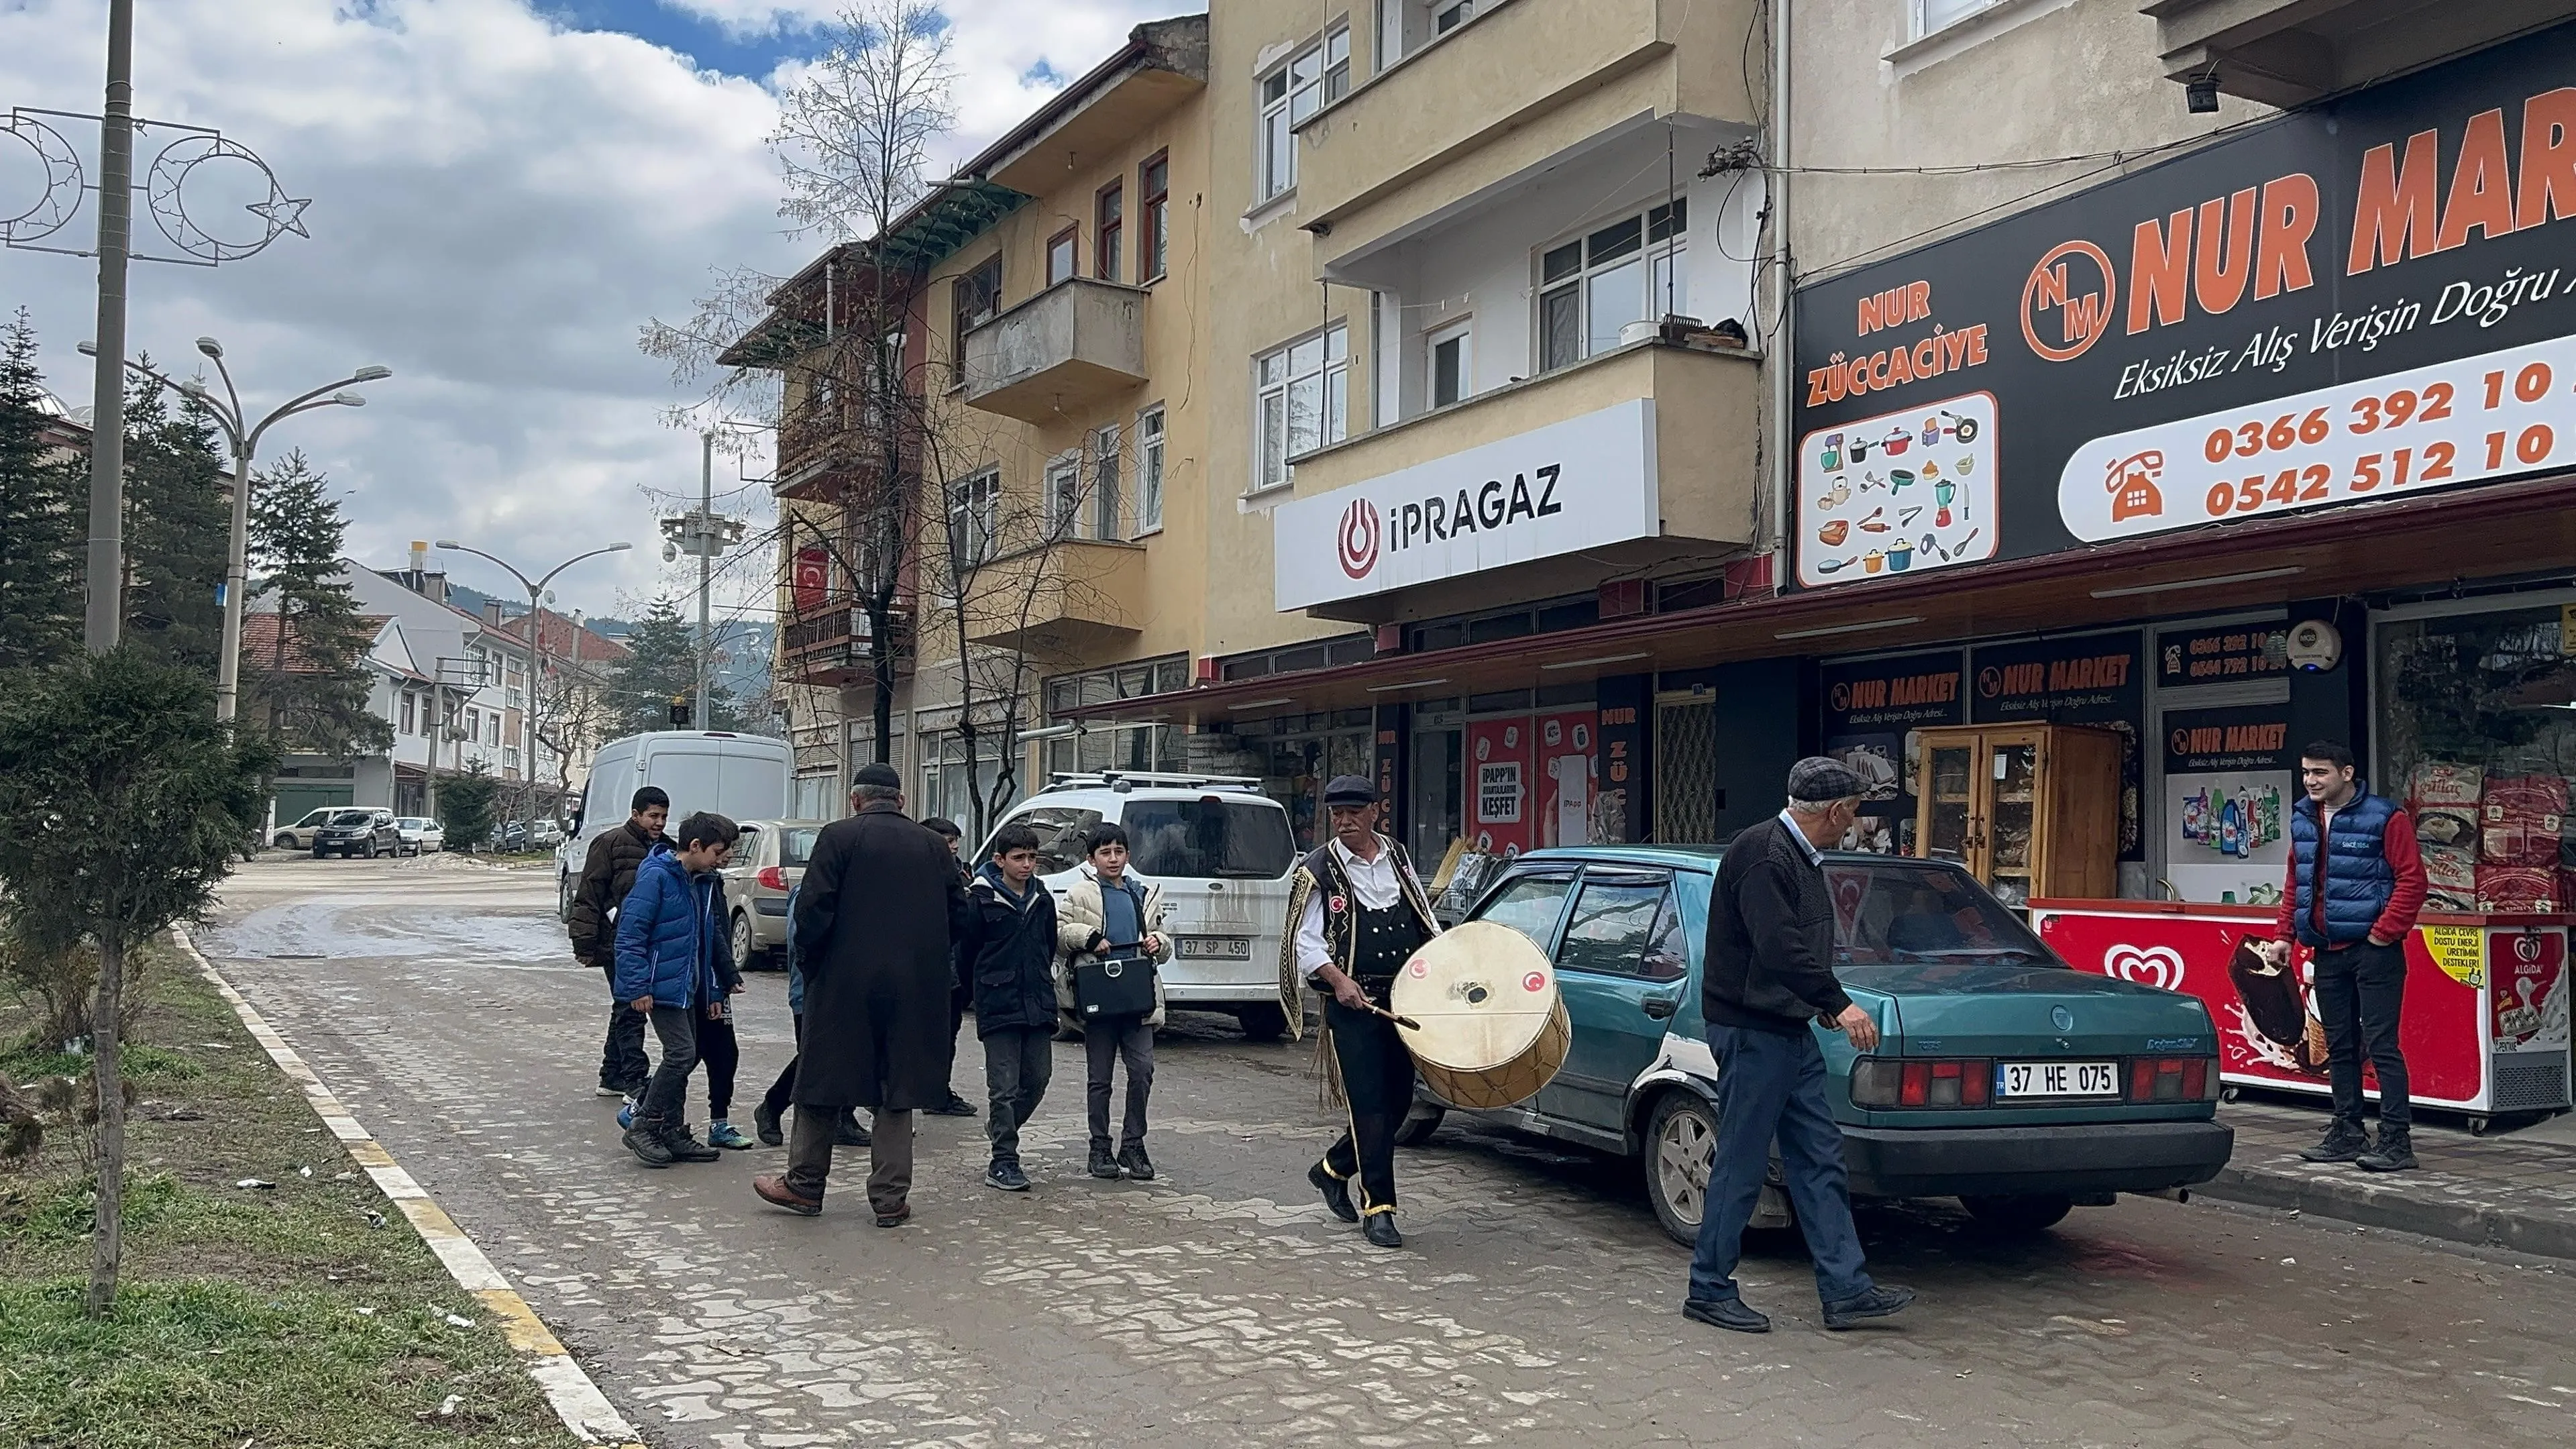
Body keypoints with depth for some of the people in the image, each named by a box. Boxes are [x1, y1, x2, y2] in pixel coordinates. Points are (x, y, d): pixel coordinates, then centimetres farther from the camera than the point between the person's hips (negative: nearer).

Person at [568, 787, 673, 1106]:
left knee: (625, 1010, 15)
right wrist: (585, 944, -13)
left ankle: (612, 1077, 25)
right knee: (630, 1010, -10)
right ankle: (635, 1081, -11)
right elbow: (588, 896, -9)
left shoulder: (667, 850, 14)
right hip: (619, 944, -7)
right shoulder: (610, 844, -7)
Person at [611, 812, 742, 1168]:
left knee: (684, 1056, 10)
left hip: (688, 988, 9)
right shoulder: (656, 876, -15)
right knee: (681, 1053, -13)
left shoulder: (704, 882, 11)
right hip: (660, 986, -9)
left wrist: (713, 991, 17)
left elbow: (711, 939, 19)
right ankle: (644, 1128, -1)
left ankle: (671, 1133, 20)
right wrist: (637, 987, -21)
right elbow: (630, 934, -18)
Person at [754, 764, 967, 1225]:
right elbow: (958, 916, 7)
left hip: (845, 984, -3)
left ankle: (805, 1184, 20)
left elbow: (813, 910, -11)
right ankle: (891, 1198, 9)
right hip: (914, 990, 3)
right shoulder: (933, 847, 5)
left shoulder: (838, 838, -6)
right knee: (899, 1088, 8)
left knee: (823, 1083, 11)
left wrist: (809, 963, 2)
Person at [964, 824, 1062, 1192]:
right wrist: (989, 987, 8)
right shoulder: (982, 899, -7)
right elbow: (968, 951, -1)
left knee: (1038, 1077, 8)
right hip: (998, 1007, -5)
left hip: (1038, 1005, 5)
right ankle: (1003, 1163, 3)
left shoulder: (1043, 899, 10)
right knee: (1004, 1086, -3)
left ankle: (1001, 1127, 32)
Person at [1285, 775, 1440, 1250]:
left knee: (1400, 1100, 9)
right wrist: (1338, 978, -20)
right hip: (1352, 1002, -5)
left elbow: (1426, 923, 22)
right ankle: (1378, 1209, 1)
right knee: (1369, 1105, -7)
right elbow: (1305, 942, -5)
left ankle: (1333, 1170, 29)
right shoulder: (1317, 871, -2)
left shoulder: (1398, 860, 13)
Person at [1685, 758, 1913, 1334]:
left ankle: (1846, 1290, 16)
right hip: (1752, 1031, -10)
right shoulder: (1761, 855, -18)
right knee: (1741, 1166, -2)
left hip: (1790, 1032, 10)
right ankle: (1709, 1290, 10)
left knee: (1820, 1160, 10)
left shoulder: (1800, 858, 15)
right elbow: (1779, 947, -27)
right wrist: (1839, 1003, -27)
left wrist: (1823, 1005, 19)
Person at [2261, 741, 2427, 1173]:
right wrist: (2282, 936, 11)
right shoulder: (2303, 820, 12)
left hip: (2373, 950, -7)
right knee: (2339, 1046, 13)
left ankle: (2396, 1140, -2)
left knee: (2381, 1045, -7)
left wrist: (2383, 932, -15)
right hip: (2327, 951, 7)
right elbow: (2295, 884, 19)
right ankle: (2347, 1133, 22)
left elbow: (2412, 879, -12)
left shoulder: (2385, 817, -9)